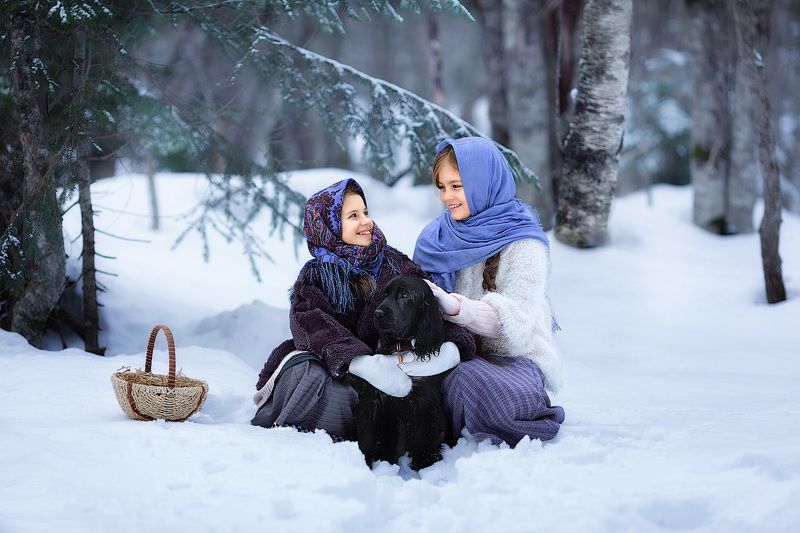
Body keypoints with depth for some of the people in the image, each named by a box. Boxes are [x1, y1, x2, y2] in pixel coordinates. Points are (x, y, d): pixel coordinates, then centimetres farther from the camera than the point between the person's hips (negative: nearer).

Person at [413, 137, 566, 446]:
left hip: (515, 359, -5)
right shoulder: (438, 237, 10)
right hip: (459, 352, 5)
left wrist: (453, 306, -36)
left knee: (469, 379, -38)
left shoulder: (523, 245, -7)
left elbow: (513, 320, -19)